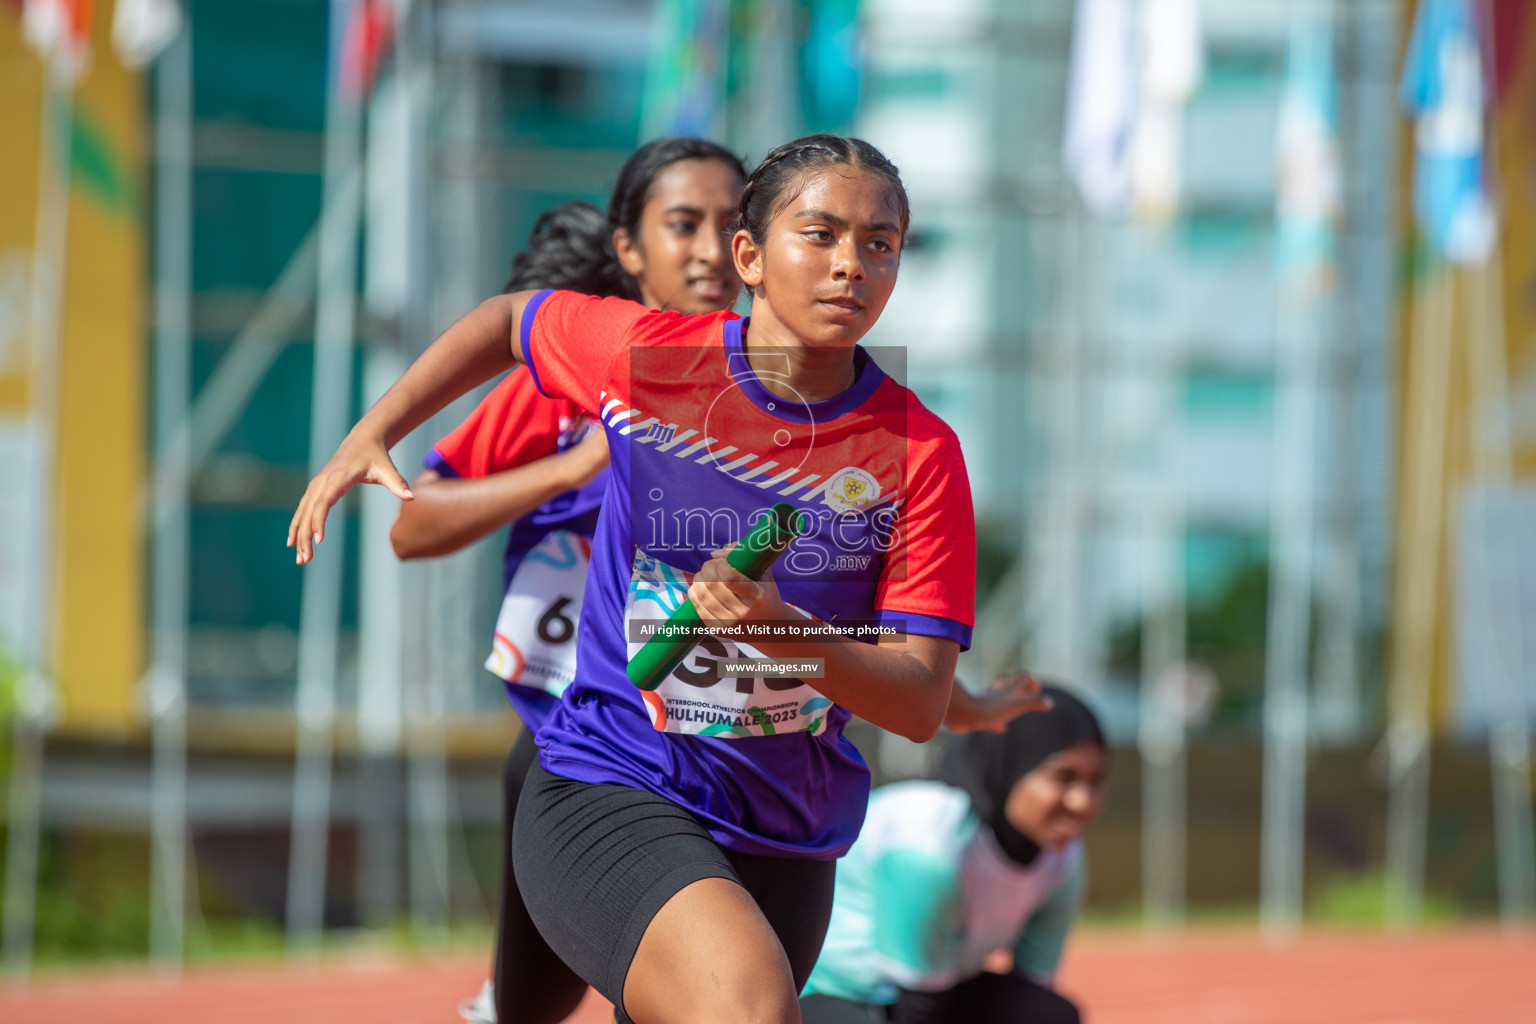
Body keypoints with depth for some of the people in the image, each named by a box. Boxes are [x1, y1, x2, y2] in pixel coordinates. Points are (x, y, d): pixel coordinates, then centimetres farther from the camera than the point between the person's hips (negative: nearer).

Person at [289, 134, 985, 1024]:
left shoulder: (921, 455, -7)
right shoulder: (644, 354, -6)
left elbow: (922, 706, -11)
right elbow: (507, 320, 17)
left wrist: (782, 632, -28)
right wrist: (371, 435, 12)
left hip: (789, 844, 4)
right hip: (607, 795, -4)